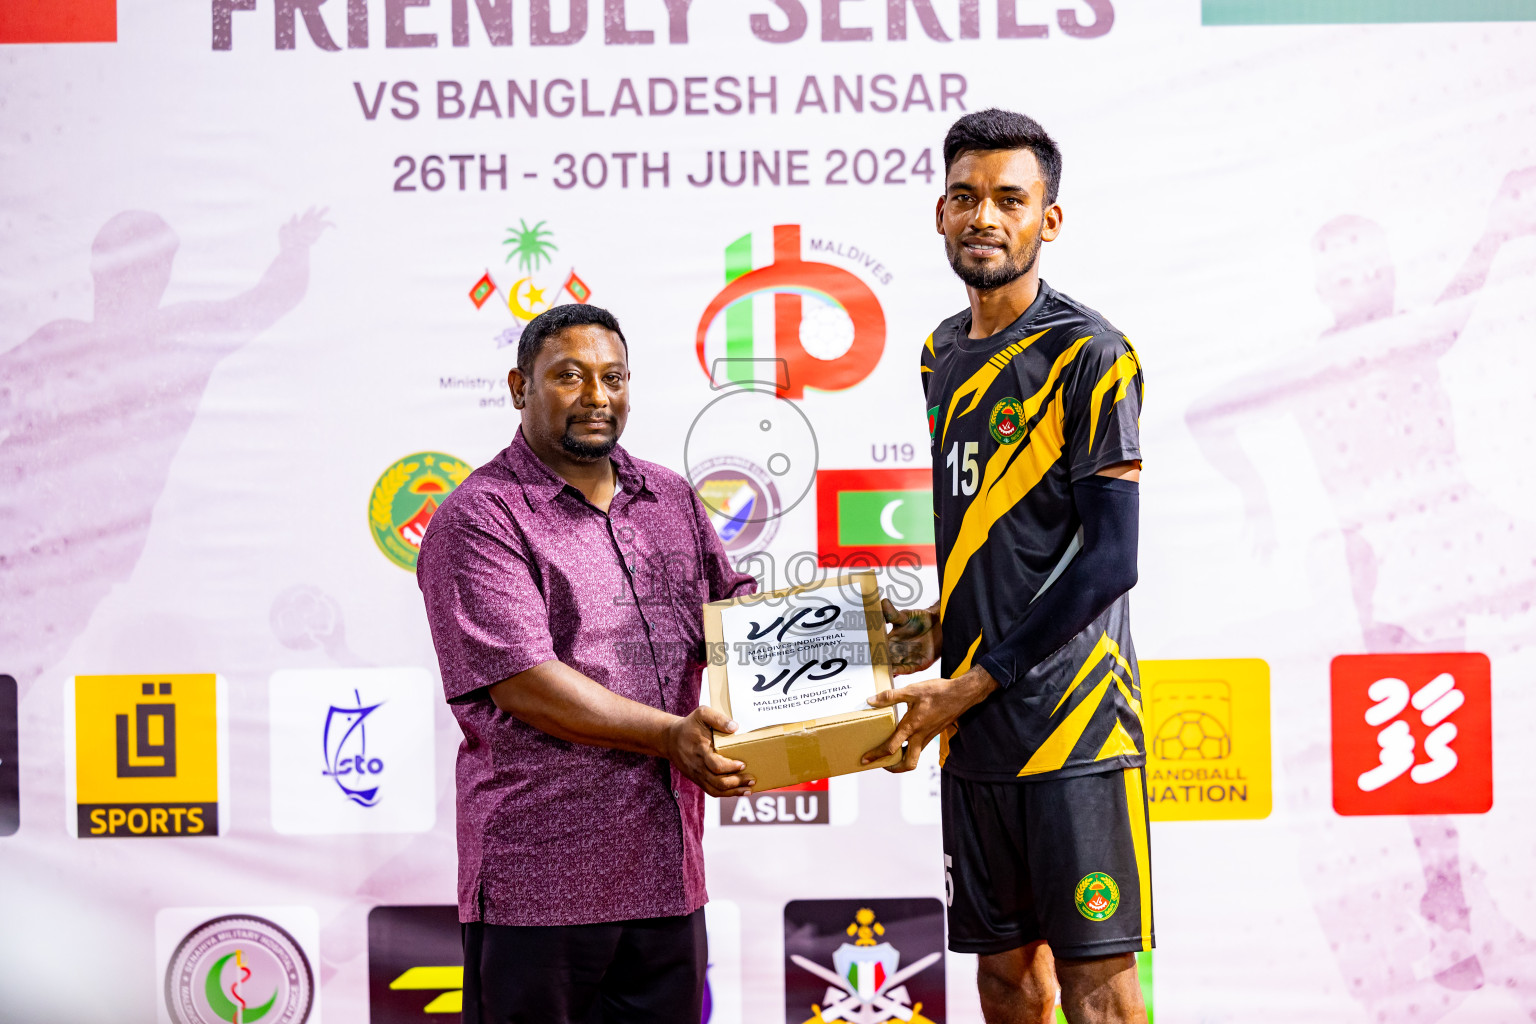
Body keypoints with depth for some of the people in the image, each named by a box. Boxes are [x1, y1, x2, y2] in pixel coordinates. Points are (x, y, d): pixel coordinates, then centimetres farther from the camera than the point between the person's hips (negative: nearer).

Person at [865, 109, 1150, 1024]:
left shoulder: (1089, 355, -9)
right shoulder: (942, 354, 14)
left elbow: (1110, 557, -14)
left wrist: (971, 684, -14)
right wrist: (930, 628, 6)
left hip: (1072, 719, -7)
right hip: (972, 728, 7)